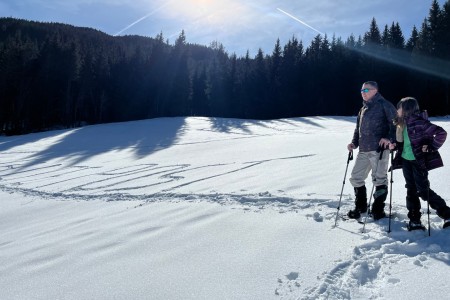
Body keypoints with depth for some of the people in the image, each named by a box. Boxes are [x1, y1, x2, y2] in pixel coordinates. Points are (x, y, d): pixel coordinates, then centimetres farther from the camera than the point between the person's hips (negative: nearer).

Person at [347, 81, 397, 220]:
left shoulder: (383, 105, -2)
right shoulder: (363, 109, 22)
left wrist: (390, 138, -19)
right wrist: (354, 143, 12)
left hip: (379, 149, -8)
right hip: (363, 151, 8)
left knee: (379, 179, -2)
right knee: (356, 178, 9)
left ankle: (378, 210, 10)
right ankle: (360, 207, 25)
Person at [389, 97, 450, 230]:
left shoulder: (418, 121, -19)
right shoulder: (403, 123, 8)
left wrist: (431, 147, -19)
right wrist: (395, 145, 0)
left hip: (419, 161, -8)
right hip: (406, 161, 8)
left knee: (423, 190, -4)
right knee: (411, 189, 10)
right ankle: (414, 220, 18)